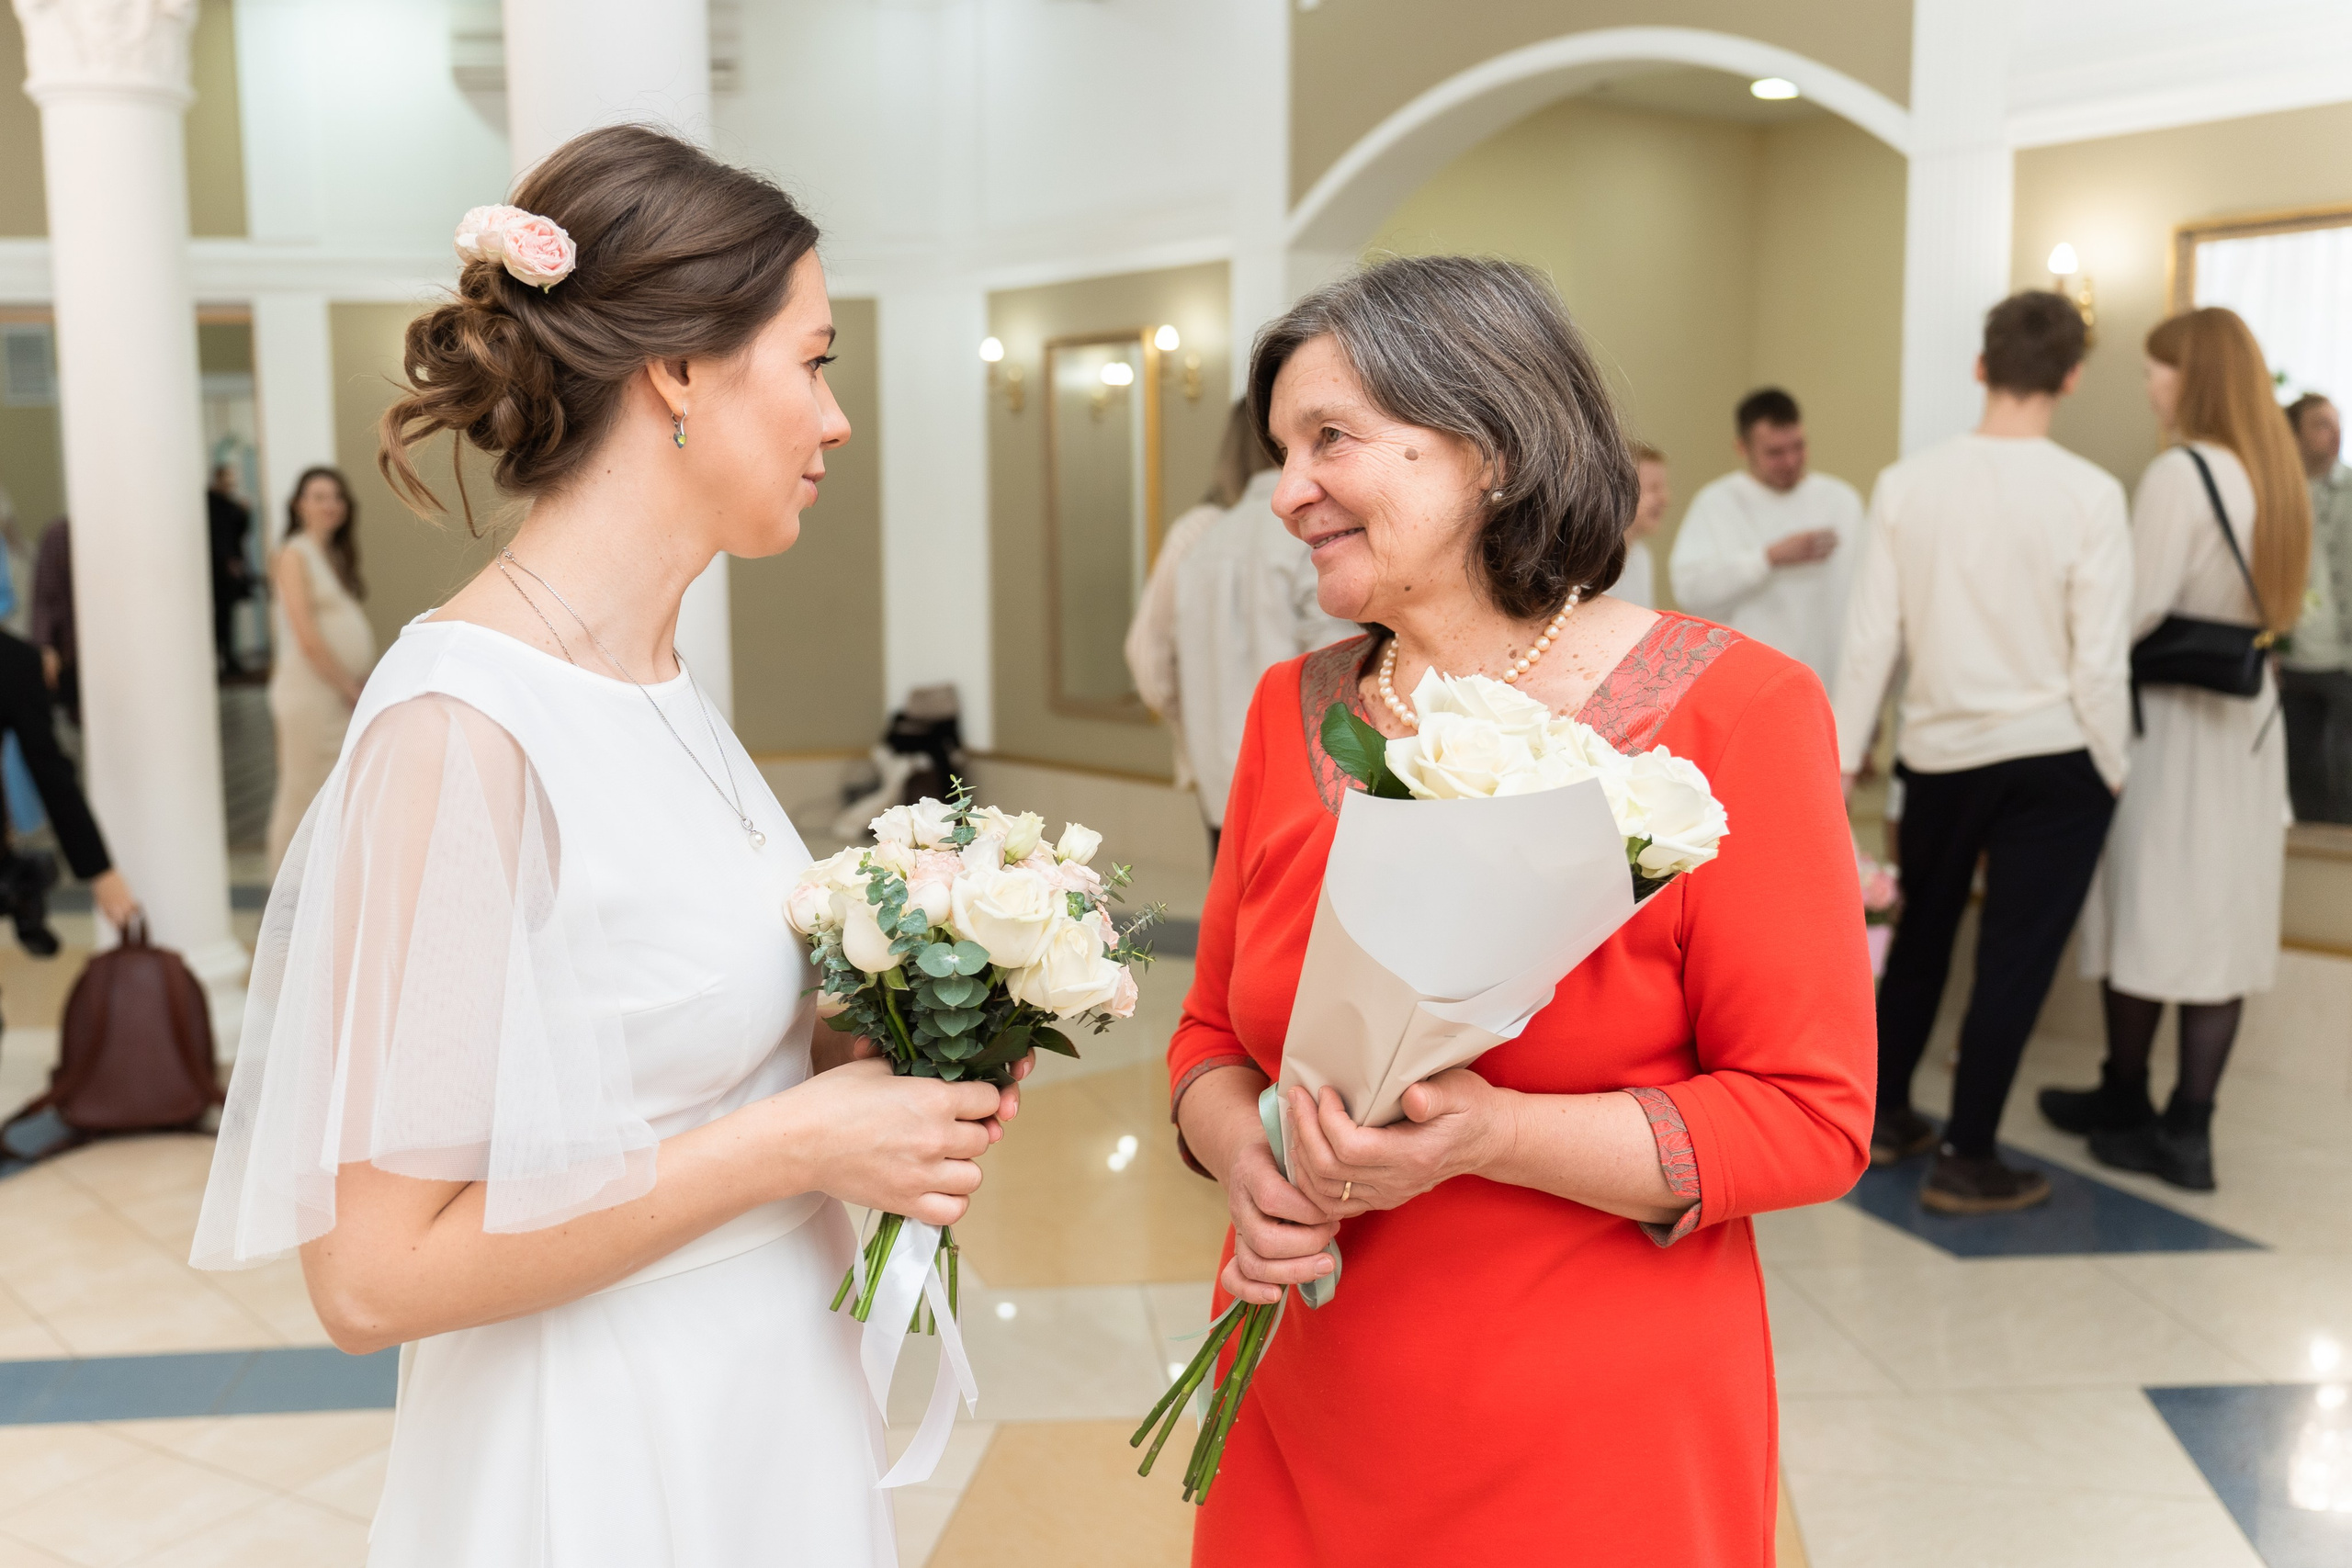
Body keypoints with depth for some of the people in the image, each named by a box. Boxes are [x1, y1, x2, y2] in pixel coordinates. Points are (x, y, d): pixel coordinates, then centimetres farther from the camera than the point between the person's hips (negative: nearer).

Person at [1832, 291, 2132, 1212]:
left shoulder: (1907, 483, -4)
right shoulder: (2089, 495, -11)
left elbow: (1872, 637, -2)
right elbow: (2100, 660, -10)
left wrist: (1845, 757, 6)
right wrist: (2111, 772, 3)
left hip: (1937, 752, 3)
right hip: (2051, 758, -3)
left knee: (1920, 938, 20)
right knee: (2015, 958, 6)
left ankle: (1885, 1117, 32)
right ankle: (1966, 1161, 11)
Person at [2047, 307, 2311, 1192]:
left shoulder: (2179, 474, -16)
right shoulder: (2277, 476, 8)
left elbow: (2135, 611, -20)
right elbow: (2276, 606, 14)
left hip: (2171, 718, -7)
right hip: (2250, 719, 7)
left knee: (2146, 914, 6)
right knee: (2219, 922, 7)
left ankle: (2126, 1110, 20)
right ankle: (2188, 1130, 11)